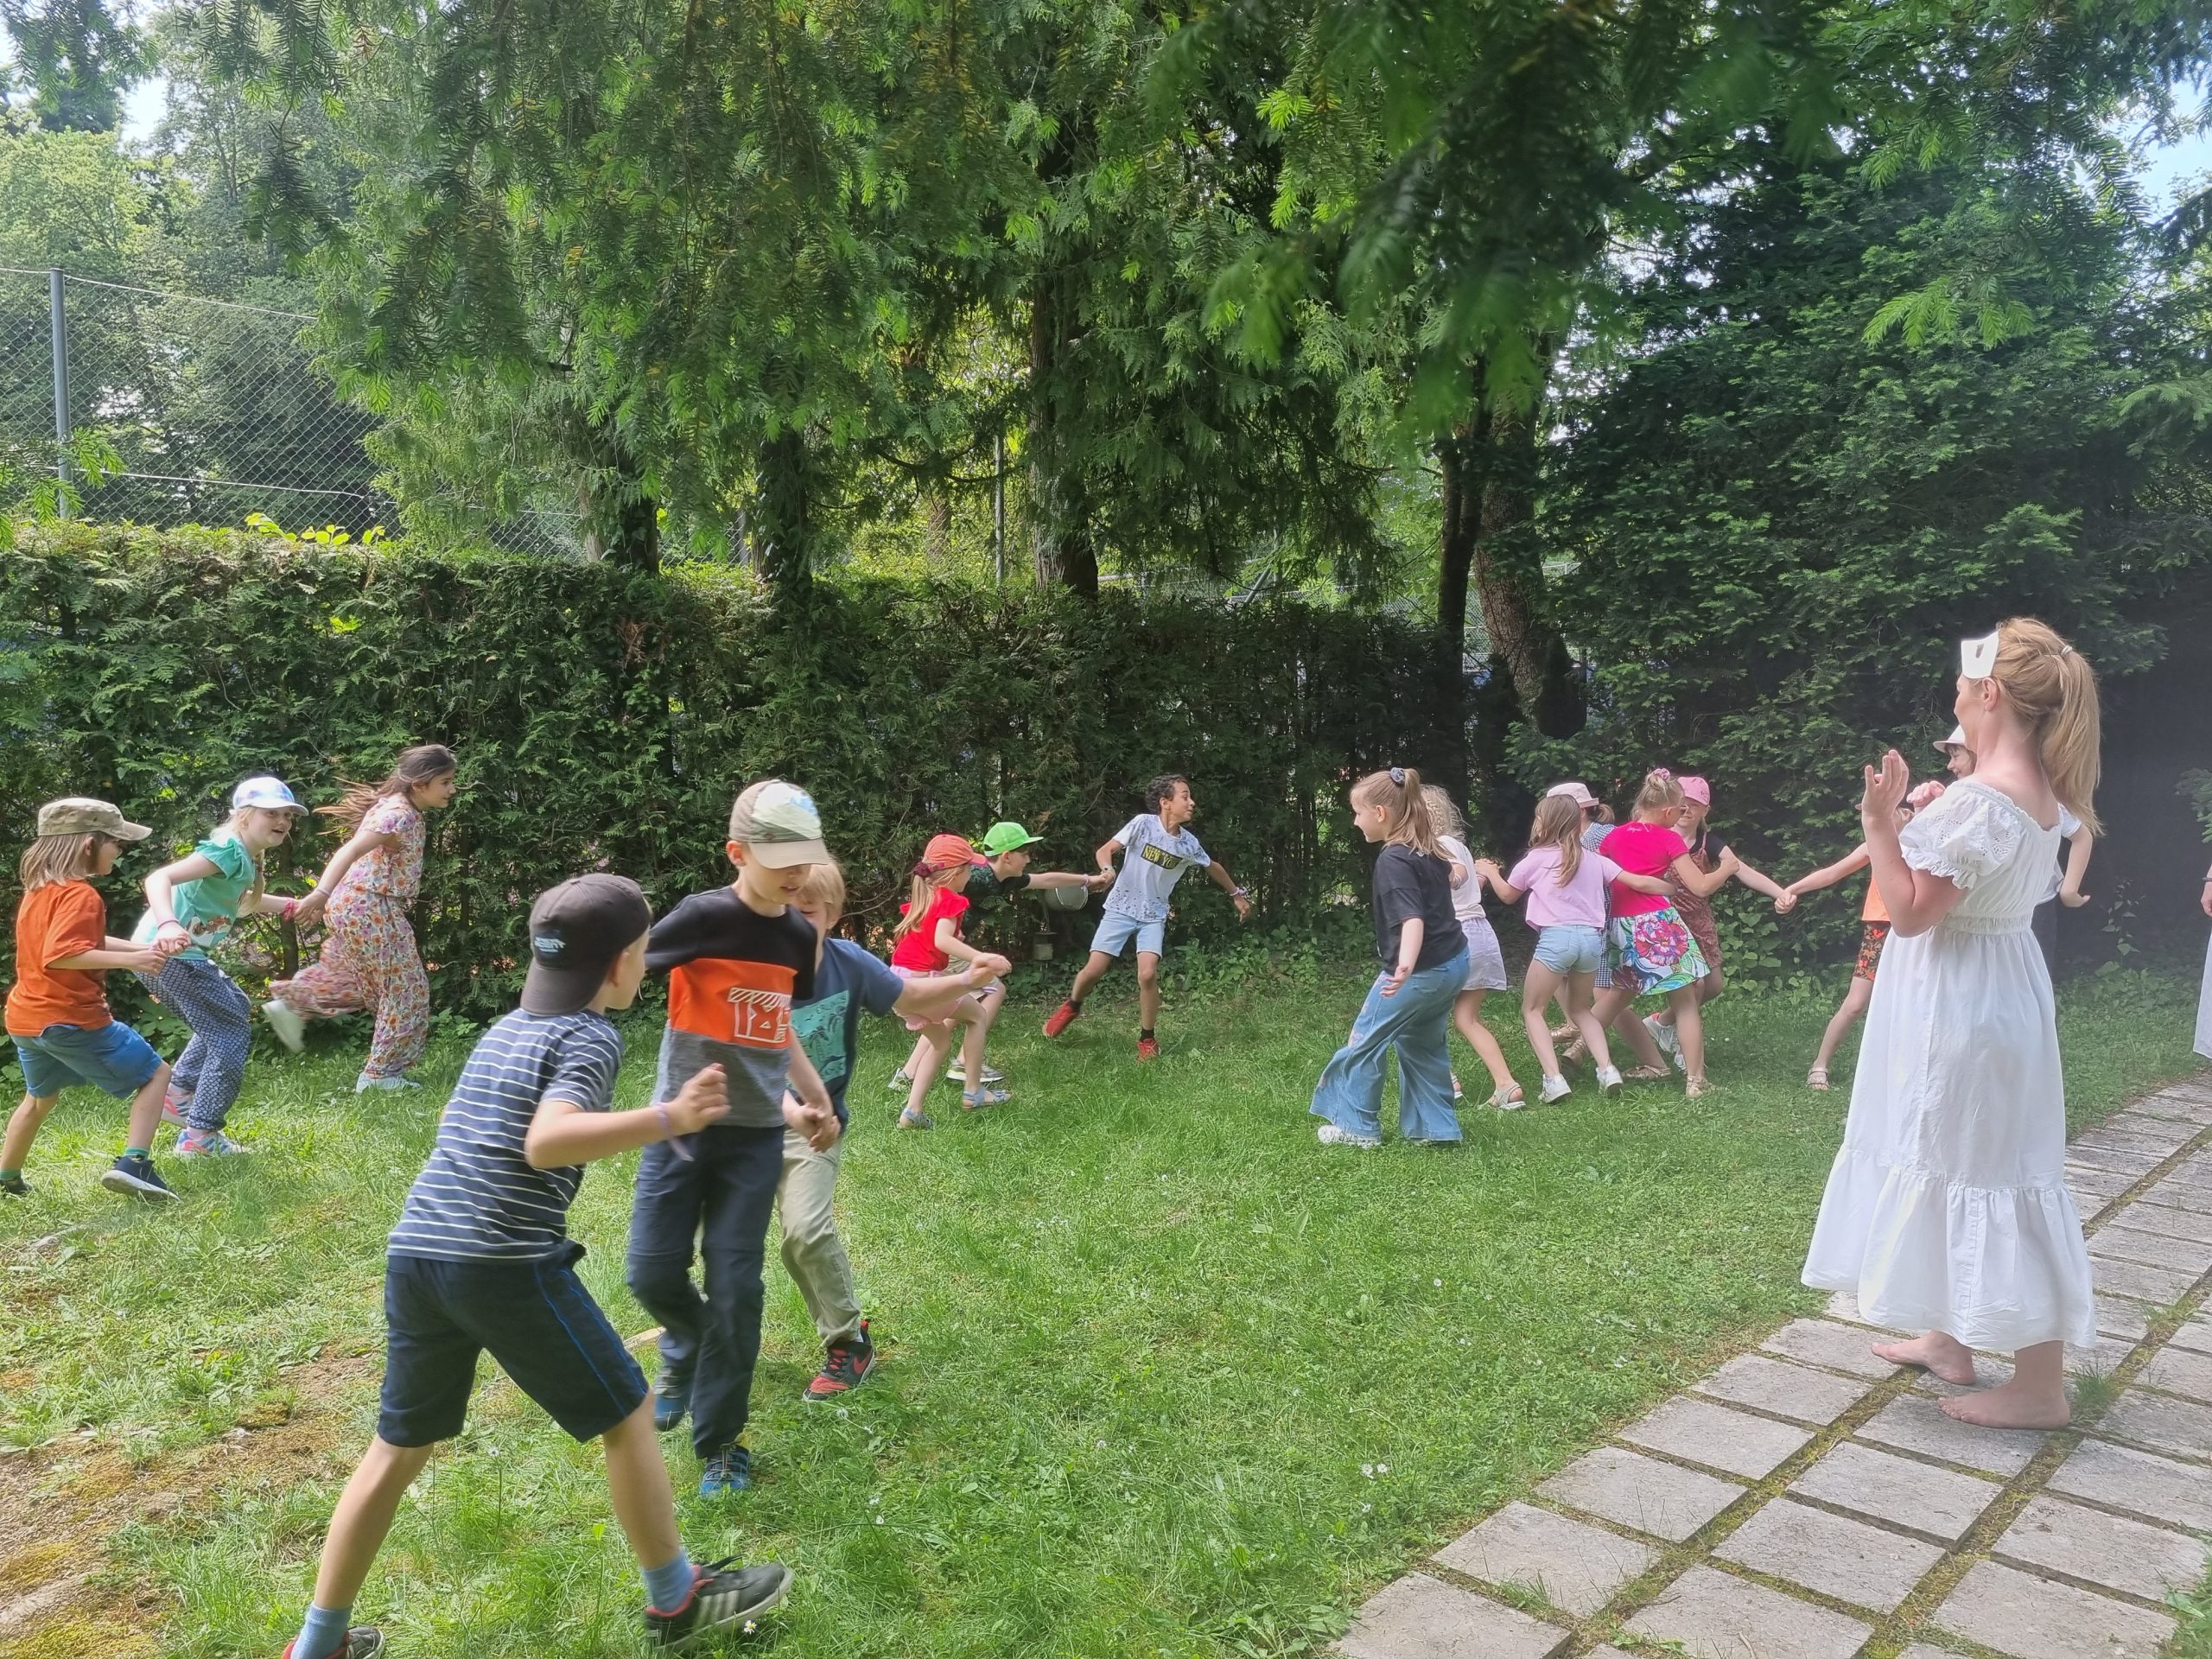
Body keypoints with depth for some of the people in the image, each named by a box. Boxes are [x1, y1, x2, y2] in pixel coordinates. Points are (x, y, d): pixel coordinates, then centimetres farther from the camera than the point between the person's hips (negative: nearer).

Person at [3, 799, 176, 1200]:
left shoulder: (38, 891, 12)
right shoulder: (80, 895, -18)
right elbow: (60, 955, -30)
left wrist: (142, 949, 13)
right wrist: (127, 960, -29)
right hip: (72, 1018, -9)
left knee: (40, 1097, 31)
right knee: (155, 1076, 1)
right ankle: (132, 1164, -12)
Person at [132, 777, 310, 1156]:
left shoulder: (247, 858, 11)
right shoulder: (229, 850, -18)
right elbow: (159, 878, -30)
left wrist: (290, 906, 33)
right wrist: (168, 925, -47)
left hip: (180, 954, 10)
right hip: (168, 952, -10)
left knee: (235, 1009, 27)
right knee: (232, 1031, -5)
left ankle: (178, 1094, 30)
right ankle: (201, 1135, -1)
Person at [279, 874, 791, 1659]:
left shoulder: (505, 1029, 18)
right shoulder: (591, 1036, -7)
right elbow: (546, 1144, -23)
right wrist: (669, 1120, -30)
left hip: (414, 1254, 8)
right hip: (507, 1264, -7)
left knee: (399, 1449, 21)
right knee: (626, 1418, 9)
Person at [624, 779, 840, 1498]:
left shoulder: (798, 936, 4)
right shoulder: (705, 916, -14)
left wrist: (808, 1100, 20)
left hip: (756, 1136, 3)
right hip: (681, 1126, -3)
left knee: (735, 1286, 0)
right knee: (652, 1273, 2)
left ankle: (720, 1441, 15)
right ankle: (686, 1353, 36)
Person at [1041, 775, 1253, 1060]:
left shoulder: (1189, 844, -4)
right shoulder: (1143, 823, -15)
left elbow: (1213, 867, 16)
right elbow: (1106, 850, -14)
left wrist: (1237, 894, 25)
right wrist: (1106, 870, -36)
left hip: (1154, 916, 2)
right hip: (1121, 909, -2)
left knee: (1148, 975, -18)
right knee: (1094, 970, -7)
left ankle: (1147, 1039, 3)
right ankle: (1072, 1006, 27)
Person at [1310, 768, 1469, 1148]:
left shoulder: (1393, 860, -22)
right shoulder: (1429, 850, 6)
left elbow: (1412, 917, -36)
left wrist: (1405, 965, -51)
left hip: (1420, 971, -9)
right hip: (1453, 964, 9)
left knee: (1365, 1042, 6)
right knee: (1423, 1045, 21)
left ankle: (1357, 1126, 14)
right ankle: (1433, 1128, 23)